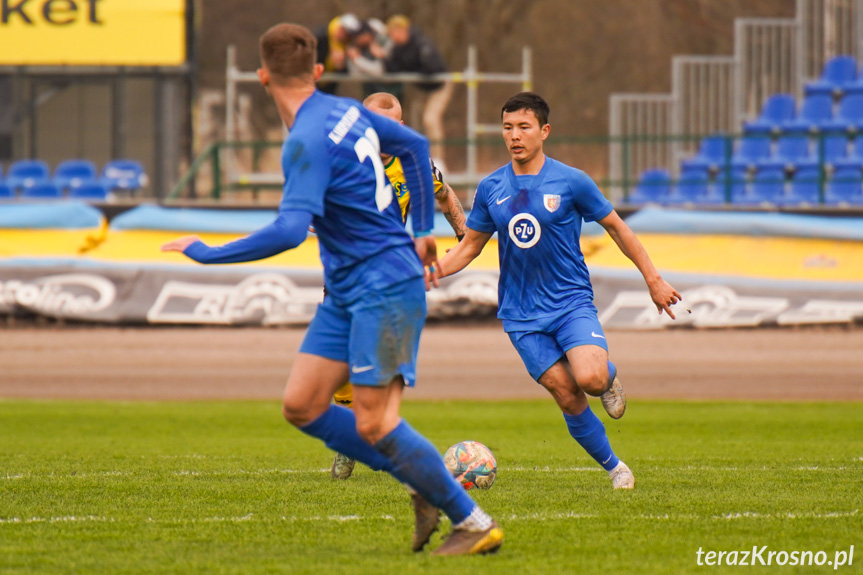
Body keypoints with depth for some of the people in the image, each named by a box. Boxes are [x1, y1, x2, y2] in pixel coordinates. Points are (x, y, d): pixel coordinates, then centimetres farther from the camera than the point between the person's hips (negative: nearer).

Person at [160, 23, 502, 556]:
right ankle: (428, 486, 9)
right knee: (302, 405, 4)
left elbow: (289, 230, -30)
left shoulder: (308, 141, -20)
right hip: (347, 292, 9)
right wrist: (422, 231, 29)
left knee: (374, 424, -11)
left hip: (384, 288, -9)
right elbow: (415, 146, 22)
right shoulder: (346, 111, 7)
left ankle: (475, 523, 0)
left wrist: (206, 253, -21)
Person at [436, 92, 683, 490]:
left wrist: (653, 279, 7)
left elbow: (615, 226, 6)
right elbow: (469, 247, 13)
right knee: (567, 397, -6)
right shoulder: (491, 189, 3)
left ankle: (609, 379, 11)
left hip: (572, 303, -2)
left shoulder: (571, 182, -5)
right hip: (521, 315, 2)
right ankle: (613, 467, 13)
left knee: (590, 379, -26)